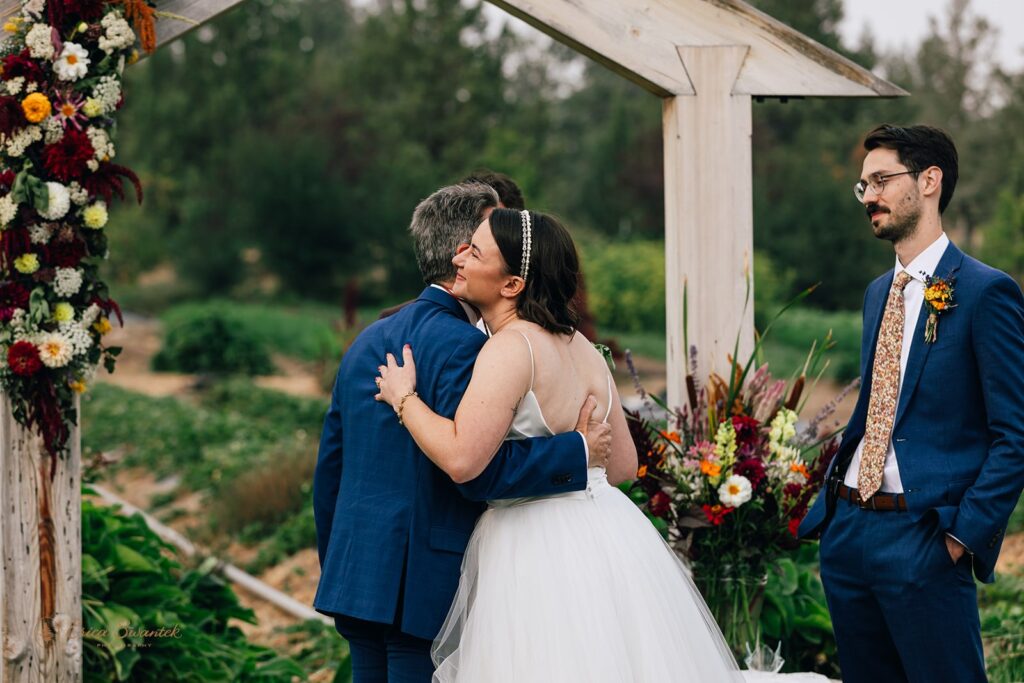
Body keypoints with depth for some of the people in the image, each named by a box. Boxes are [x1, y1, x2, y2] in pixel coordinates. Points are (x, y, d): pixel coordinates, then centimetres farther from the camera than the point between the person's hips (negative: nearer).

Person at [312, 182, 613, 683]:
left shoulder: (368, 341, 15)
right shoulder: (461, 345, -13)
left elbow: (329, 469, 18)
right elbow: (475, 469, -22)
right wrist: (578, 451, -12)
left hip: (357, 579, 8)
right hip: (428, 586, -8)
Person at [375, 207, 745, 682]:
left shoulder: (510, 347, -16)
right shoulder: (581, 347, 11)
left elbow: (461, 459, -25)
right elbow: (623, 465, 15)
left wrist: (404, 398, -10)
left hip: (540, 550, -9)